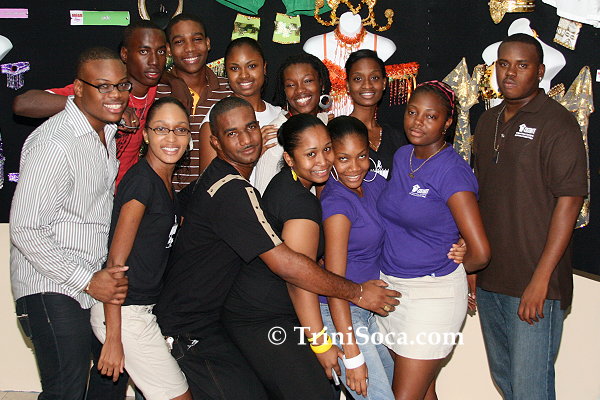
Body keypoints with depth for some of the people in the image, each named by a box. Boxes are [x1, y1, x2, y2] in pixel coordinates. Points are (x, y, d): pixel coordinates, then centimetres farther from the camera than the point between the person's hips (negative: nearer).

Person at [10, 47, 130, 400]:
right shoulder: (53, 144, -18)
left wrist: (107, 274, 12)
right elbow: (27, 230, -19)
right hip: (52, 289, -8)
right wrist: (88, 280, -17)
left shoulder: (106, 132, 11)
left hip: (96, 282, 8)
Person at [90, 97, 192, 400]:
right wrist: (113, 338, -19)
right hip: (125, 313, -8)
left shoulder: (165, 183, 11)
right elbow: (116, 261, -18)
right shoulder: (142, 179, -16)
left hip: (145, 307, 8)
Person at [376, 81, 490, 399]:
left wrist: (445, 269, -1)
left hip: (432, 293, -6)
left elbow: (480, 253, -20)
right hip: (389, 287, 7)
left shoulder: (452, 171, -17)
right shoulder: (402, 157, 6)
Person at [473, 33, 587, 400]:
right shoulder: (488, 122, 12)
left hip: (534, 285, -7)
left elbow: (569, 201, -15)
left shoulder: (557, 123, -10)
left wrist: (541, 278, -19)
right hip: (488, 279, 7)